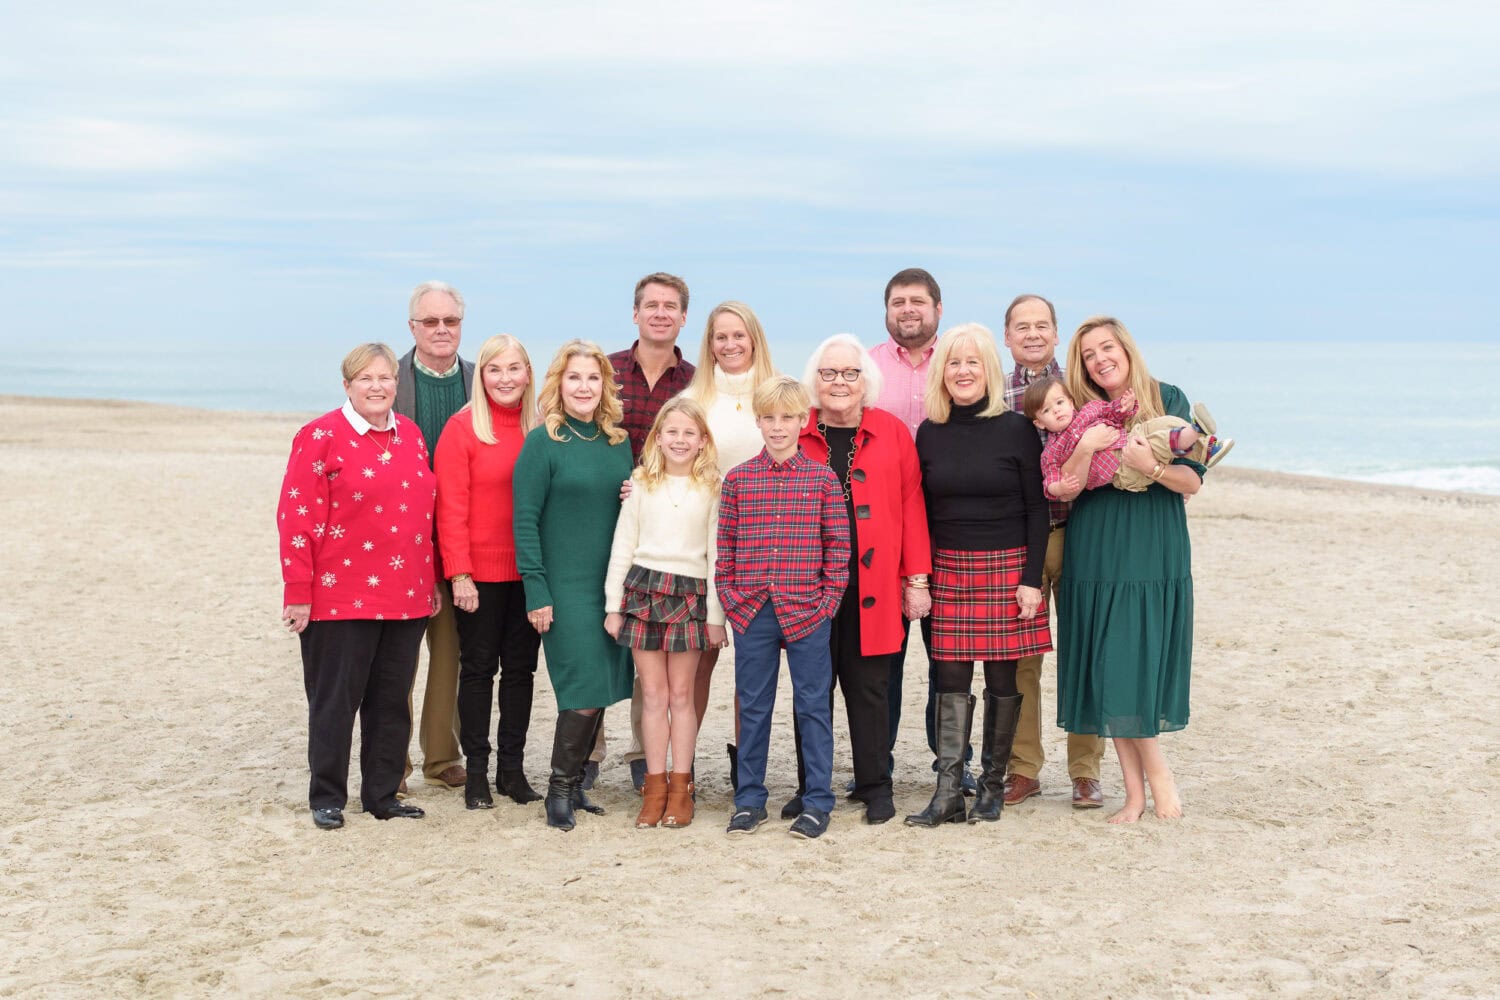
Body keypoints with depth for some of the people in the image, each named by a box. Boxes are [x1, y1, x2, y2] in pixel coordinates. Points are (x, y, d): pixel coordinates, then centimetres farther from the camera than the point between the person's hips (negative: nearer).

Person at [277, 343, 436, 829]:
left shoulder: (410, 435, 12)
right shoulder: (322, 437, -6)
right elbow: (296, 518, -9)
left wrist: (429, 582, 16)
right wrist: (299, 593, -12)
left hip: (405, 598, 5)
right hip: (341, 597, -5)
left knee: (392, 699, 11)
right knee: (335, 699, 3)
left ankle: (382, 794, 22)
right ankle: (327, 798, 16)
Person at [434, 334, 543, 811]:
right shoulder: (461, 428, -6)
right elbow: (450, 508, -9)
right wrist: (460, 574, -13)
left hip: (528, 571, 4)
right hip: (480, 571, -3)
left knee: (520, 668, 9)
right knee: (478, 668, 5)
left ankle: (512, 767, 18)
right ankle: (477, 772, 12)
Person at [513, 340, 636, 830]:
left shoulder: (618, 442, 11)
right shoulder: (543, 442, -6)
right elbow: (525, 520, -9)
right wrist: (536, 591, -13)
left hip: (614, 585, 6)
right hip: (565, 587, -5)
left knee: (601, 692, 7)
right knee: (584, 691, -10)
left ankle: (574, 783, 19)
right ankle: (559, 790, 4)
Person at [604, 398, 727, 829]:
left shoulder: (713, 489, 3)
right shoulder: (641, 484, 7)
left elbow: (716, 554, 2)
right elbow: (623, 546, 7)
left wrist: (716, 614, 0)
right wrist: (613, 604, 3)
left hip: (691, 594, -1)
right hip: (643, 586, 1)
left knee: (681, 694, 4)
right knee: (652, 693, 4)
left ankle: (680, 788, 12)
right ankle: (655, 787, 11)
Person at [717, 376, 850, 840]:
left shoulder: (823, 479, 1)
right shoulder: (738, 479, 4)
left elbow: (838, 545, 2)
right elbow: (725, 546, 6)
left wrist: (829, 600, -4)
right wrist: (729, 598, 0)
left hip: (807, 613, -1)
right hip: (752, 614, 1)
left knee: (813, 706, 6)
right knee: (753, 708, 10)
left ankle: (818, 801, 15)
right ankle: (749, 800, 21)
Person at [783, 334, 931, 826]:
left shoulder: (892, 433, 4)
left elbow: (912, 505, 3)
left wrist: (916, 578, -1)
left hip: (873, 585, -1)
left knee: (869, 686, 6)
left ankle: (874, 786, 18)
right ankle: (810, 787, 19)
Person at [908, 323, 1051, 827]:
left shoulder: (1015, 429, -3)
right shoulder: (930, 433, 6)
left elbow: (1037, 509, -2)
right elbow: (922, 511, 11)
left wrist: (1032, 578, -8)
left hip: (1008, 567, -2)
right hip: (948, 569, 2)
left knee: (1002, 678, 3)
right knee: (951, 678, -1)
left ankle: (992, 784, 15)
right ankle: (947, 791, 1)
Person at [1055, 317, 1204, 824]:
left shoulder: (1168, 401, 3)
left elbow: (1193, 480, -2)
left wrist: (1150, 466, -20)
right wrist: (1085, 450, -11)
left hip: (1154, 557, -3)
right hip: (1095, 559, 3)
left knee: (1135, 672, -8)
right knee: (1108, 677, 0)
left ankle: (1143, 787, 5)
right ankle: (1146, 784, 10)